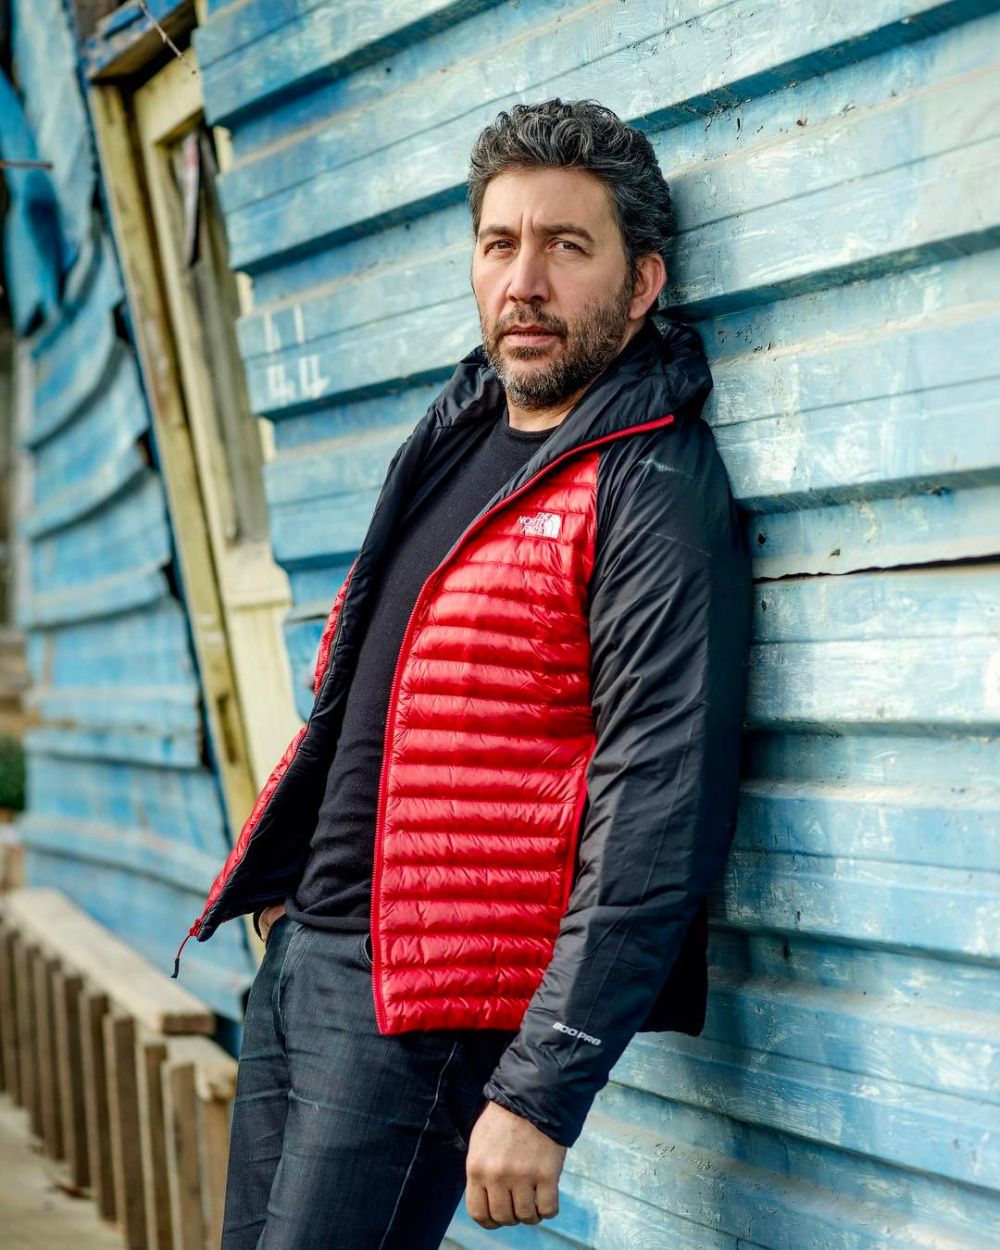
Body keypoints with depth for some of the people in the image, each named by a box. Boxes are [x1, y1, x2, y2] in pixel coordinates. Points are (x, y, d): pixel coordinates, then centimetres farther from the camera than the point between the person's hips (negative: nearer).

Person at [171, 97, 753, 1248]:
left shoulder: (655, 492, -14)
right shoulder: (460, 430, 12)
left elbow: (658, 820, -21)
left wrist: (540, 1093, -25)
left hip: (424, 1008, -8)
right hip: (297, 954, 8)